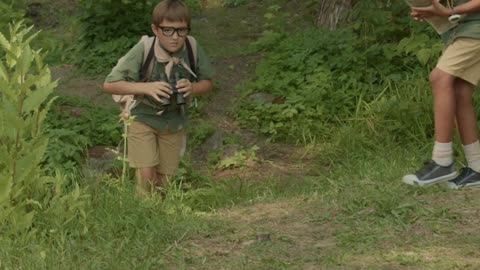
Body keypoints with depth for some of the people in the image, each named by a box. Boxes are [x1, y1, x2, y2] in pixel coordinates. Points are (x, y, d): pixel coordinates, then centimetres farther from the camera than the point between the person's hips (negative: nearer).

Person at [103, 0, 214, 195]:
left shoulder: (193, 49, -19)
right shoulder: (143, 51, -27)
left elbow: (208, 83, -3)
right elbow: (109, 85, -24)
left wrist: (192, 88, -26)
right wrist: (146, 87, -37)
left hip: (174, 121, 3)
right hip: (143, 118, -3)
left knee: (164, 181, 9)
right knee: (147, 175, -14)